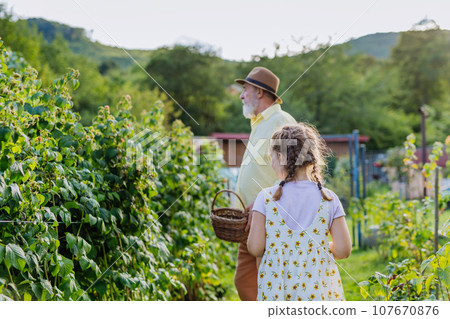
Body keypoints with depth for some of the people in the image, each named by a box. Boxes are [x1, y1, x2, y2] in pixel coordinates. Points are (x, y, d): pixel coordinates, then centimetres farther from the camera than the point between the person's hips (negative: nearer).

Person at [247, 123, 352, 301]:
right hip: (318, 290, 1)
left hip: (276, 288, -1)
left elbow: (255, 248, -6)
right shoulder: (328, 199, -3)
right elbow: (343, 249, -3)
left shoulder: (267, 198, -6)